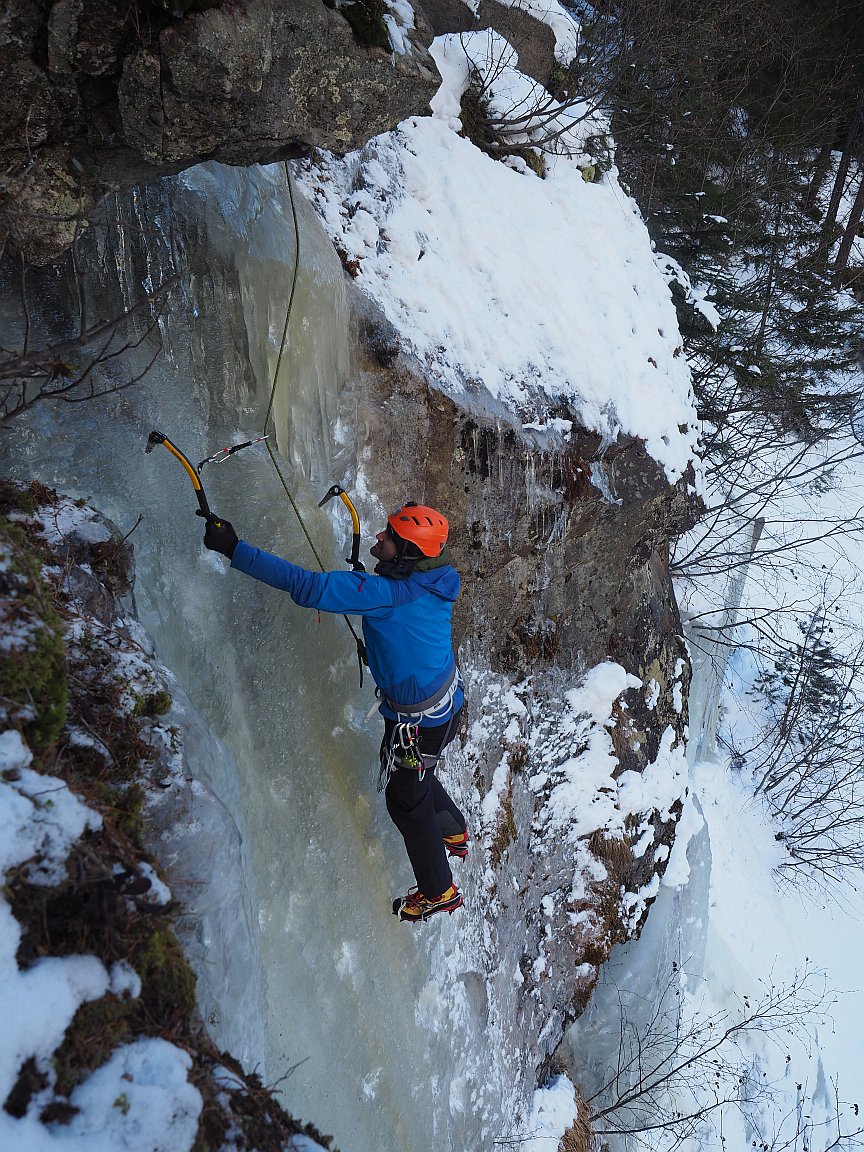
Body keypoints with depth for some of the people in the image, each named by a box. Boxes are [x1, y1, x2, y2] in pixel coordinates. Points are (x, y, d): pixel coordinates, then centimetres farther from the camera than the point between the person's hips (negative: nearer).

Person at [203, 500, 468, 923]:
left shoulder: (390, 593, -35)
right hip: (447, 700, 8)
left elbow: (309, 587, -41)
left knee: (405, 800, 16)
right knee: (416, 776, 34)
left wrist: (235, 550, -41)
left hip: (418, 721, -8)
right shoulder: (431, 581, -9)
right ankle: (455, 832, 60)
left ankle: (438, 891, 38)